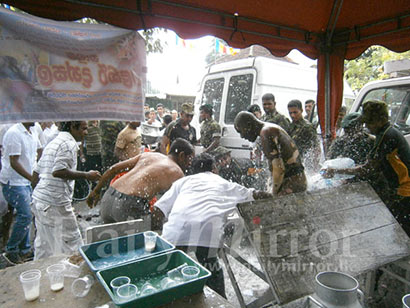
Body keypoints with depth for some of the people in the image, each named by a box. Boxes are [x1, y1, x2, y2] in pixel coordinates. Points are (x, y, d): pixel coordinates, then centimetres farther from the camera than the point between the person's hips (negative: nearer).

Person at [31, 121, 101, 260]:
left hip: (38, 200, 9)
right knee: (72, 243, 2)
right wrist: (86, 175, -15)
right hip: (55, 203, -9)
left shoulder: (52, 143, 19)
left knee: (43, 244, 19)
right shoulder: (69, 144, -10)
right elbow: (58, 171, -22)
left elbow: (36, 172, 20)